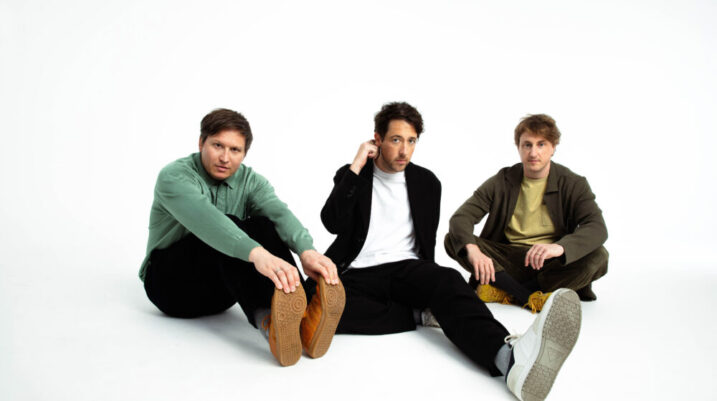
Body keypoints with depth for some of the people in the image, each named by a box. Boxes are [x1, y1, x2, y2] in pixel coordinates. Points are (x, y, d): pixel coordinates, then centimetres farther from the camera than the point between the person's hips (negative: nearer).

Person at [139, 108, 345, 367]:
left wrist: (306, 250, -44)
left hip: (221, 291, 4)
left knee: (262, 225, -24)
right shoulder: (174, 176, -15)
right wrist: (257, 254, -55)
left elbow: (280, 213, -21)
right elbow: (204, 217, -37)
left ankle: (299, 316, -45)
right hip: (171, 284, -4)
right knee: (225, 229, -32)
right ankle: (267, 320, -55)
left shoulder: (250, 181, 0)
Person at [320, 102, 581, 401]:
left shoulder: (426, 182, 14)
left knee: (447, 280, -35)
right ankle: (422, 315, -21)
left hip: (406, 267, 1)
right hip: (358, 272, -1)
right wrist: (356, 166, -9)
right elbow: (333, 224, -9)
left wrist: (427, 284, 6)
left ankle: (509, 357, -63)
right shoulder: (350, 177, 8)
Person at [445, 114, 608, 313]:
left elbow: (597, 227, -18)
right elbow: (461, 217, -11)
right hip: (506, 262, 1)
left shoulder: (573, 184, -2)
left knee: (597, 256, -29)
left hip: (550, 263, -1)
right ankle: (533, 298, -30)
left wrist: (559, 247, -40)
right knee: (454, 240, -20)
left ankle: (505, 292, -25)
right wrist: (471, 249, -34)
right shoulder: (501, 182, 0)